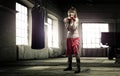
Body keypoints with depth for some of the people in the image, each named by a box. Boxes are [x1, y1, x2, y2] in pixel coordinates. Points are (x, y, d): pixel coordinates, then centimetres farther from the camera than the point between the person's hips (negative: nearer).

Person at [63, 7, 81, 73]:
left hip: (75, 38, -5)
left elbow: (74, 28, -16)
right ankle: (70, 66, 20)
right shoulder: (68, 20, 8)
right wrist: (67, 22, -10)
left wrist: (73, 20, -18)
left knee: (76, 53, -10)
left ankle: (78, 68, -12)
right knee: (69, 53, 9)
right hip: (69, 38, 5)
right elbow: (67, 29, -2)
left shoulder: (76, 19, -4)